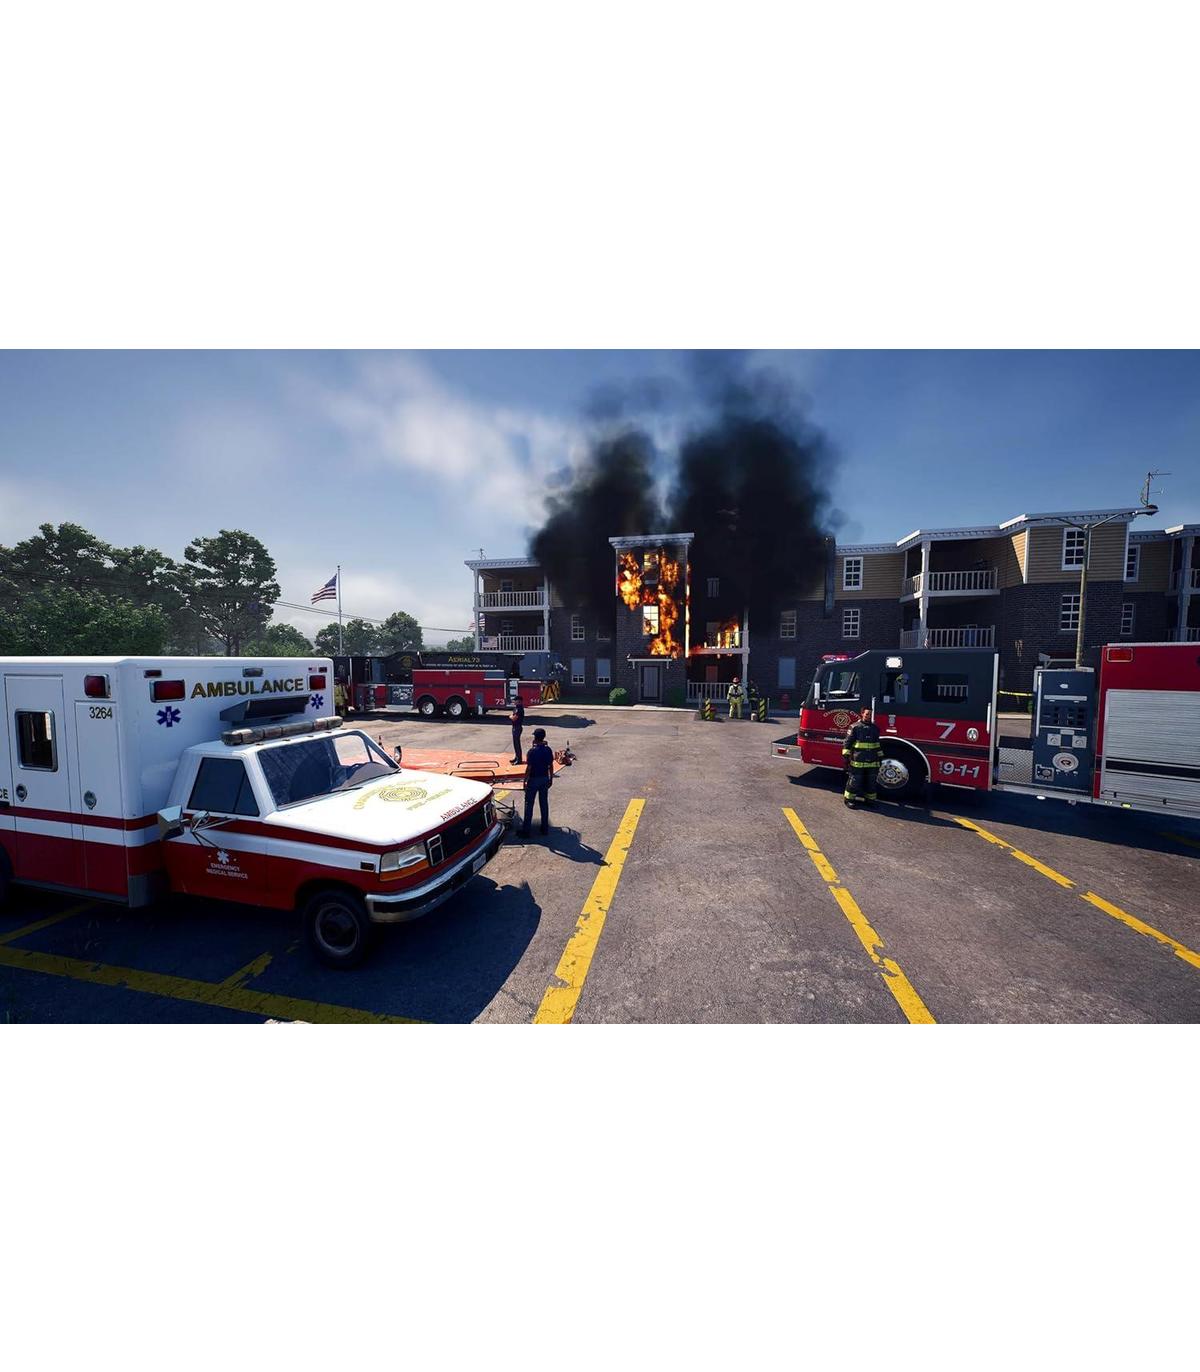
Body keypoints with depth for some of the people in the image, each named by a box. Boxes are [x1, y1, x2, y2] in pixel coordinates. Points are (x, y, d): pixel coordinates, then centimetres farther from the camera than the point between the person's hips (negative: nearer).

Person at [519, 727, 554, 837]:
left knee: (529, 805, 6)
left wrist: (525, 781, -6)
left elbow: (528, 768, -16)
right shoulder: (548, 750, -4)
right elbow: (551, 766, 2)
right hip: (545, 779, 5)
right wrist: (551, 778, 14)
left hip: (533, 780, -5)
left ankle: (526, 830, 11)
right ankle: (545, 828, 23)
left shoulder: (532, 751, -18)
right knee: (544, 803, 14)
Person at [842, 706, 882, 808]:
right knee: (854, 781, 2)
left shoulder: (875, 728, 12)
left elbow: (878, 744, 20)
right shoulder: (855, 727, -6)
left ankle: (870, 799, 27)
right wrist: (846, 755, -11)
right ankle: (849, 799, 13)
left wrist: (880, 757, 19)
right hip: (857, 762, -5)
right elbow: (847, 742, -6)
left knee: (871, 782, 13)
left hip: (872, 762, 5)